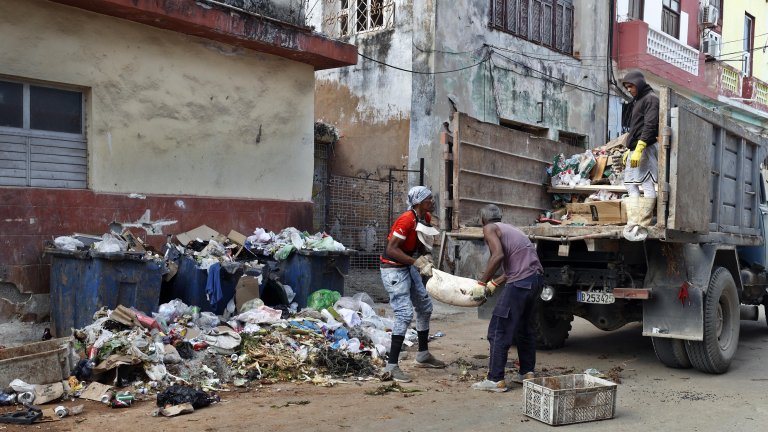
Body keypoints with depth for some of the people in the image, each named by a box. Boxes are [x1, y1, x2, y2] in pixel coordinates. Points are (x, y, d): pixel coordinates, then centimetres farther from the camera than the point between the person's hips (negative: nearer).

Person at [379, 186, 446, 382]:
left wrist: (427, 257, -7)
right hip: (393, 269, -10)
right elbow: (391, 249, -27)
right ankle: (391, 366, -13)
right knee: (405, 314, -17)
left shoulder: (426, 218, 2)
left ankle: (423, 356, 30)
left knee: (425, 307, 16)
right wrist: (417, 262, -28)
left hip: (409, 267, 10)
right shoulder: (407, 220, -25)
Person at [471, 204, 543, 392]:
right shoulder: (508, 228, 26)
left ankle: (496, 380, -1)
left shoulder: (489, 228, 1)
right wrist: (494, 283, 28)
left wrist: (482, 283, -11)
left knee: (499, 331, -3)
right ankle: (527, 372, 31)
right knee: (525, 327, 23)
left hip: (520, 282, -9)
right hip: (536, 278, 9)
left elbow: (498, 255, -17)